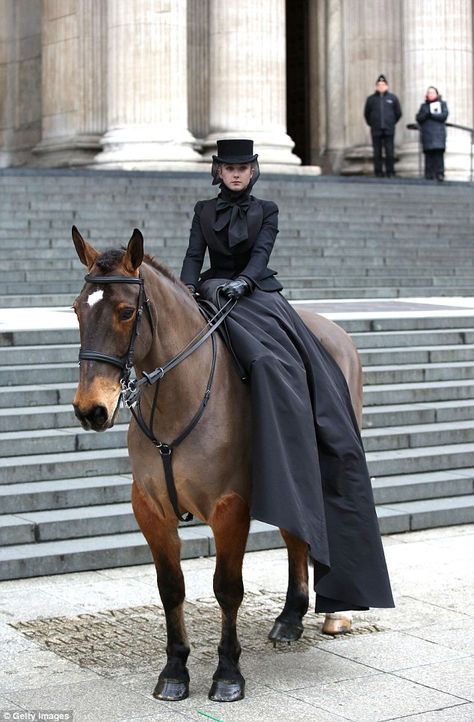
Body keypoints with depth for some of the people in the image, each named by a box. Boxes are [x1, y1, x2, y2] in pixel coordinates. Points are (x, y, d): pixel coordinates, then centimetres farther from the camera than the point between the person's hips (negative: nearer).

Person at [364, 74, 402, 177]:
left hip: (389, 130, 0)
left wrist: (392, 123, 11)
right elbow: (366, 114, 15)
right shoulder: (371, 99, 7)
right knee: (377, 153, 1)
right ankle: (378, 172, 5)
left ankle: (390, 172, 2)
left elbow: (398, 113, 14)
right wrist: (372, 124, 11)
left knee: (390, 152, -4)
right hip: (376, 131, 1)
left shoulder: (393, 98, 6)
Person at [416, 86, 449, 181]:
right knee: (429, 154, -5)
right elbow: (418, 118, 7)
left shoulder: (442, 104, 13)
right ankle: (429, 175, -5)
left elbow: (444, 116, -3)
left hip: (438, 133, -2)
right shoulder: (424, 105, 19)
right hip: (427, 133, 2)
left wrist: (431, 114, -8)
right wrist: (426, 114, -11)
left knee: (439, 153, -12)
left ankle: (440, 174, -14)